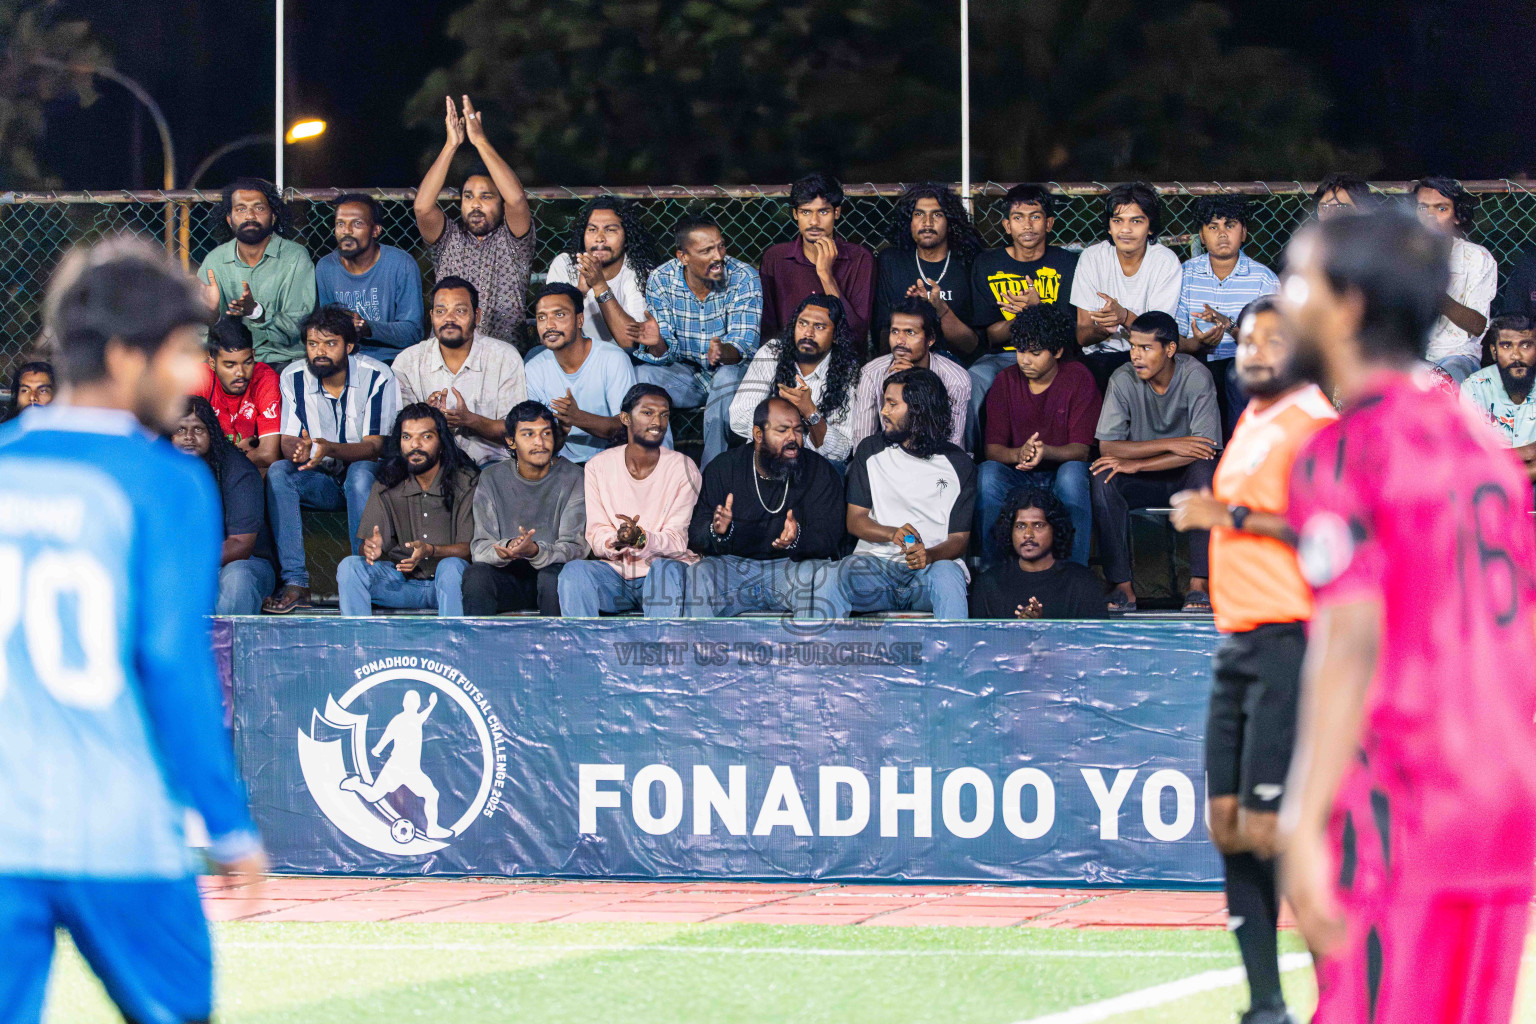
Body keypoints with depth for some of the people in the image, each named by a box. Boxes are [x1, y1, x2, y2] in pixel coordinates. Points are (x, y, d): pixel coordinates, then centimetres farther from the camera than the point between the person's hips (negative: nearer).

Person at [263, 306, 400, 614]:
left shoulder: (378, 378, -13)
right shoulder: (293, 378, -4)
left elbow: (375, 447, -18)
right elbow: (286, 443, -8)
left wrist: (331, 449, -38)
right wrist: (297, 450, -35)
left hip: (371, 476, -3)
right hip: (321, 481, 3)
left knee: (360, 473, -37)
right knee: (277, 472, -26)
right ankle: (295, 582, -32)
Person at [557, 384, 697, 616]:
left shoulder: (683, 468, -1)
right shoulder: (598, 466, 4)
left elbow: (677, 541, -7)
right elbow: (595, 536, -1)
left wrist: (641, 539, -29)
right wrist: (615, 541, -27)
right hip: (614, 571, 1)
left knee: (667, 569, -36)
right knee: (574, 570, -29)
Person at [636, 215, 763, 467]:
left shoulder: (744, 279, -17)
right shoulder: (661, 281, -11)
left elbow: (744, 347, -23)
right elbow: (665, 355, -10)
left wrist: (723, 352, -48)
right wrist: (656, 344, -36)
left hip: (731, 368, -2)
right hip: (685, 374, 2)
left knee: (727, 378, -35)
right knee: (639, 376, -25)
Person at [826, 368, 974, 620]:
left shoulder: (958, 463, 7)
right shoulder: (870, 451, 13)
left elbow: (960, 537, 5)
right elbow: (855, 520, 9)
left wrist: (930, 555, -19)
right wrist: (892, 534, -14)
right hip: (876, 563, 1)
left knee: (946, 575, -38)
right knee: (837, 574, -32)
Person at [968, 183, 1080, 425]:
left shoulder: (1066, 263, 6)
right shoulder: (986, 265, 9)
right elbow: (991, 335, 4)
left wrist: (1039, 309, -21)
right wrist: (1022, 315, -18)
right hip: (1000, 357, 1)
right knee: (976, 378, -33)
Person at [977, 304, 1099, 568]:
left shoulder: (1078, 378, -6)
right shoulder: (1007, 381, 1)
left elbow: (1081, 449, -13)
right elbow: (992, 448, -5)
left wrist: (1046, 452, -36)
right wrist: (1019, 454, -30)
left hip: (1061, 470, -2)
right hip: (1018, 477, 2)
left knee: (1073, 474, -36)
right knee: (987, 473, -30)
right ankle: (990, 566, -25)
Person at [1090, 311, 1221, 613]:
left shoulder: (1196, 376, -17)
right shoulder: (1124, 380, -12)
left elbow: (1204, 448, -24)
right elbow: (1106, 447, -18)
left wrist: (1135, 464, -28)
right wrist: (1170, 445, -28)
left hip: (1184, 477, -2)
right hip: (1143, 484, 2)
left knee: (1204, 470, -35)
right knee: (1101, 479, -28)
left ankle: (1198, 587, -34)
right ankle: (1123, 587, -26)